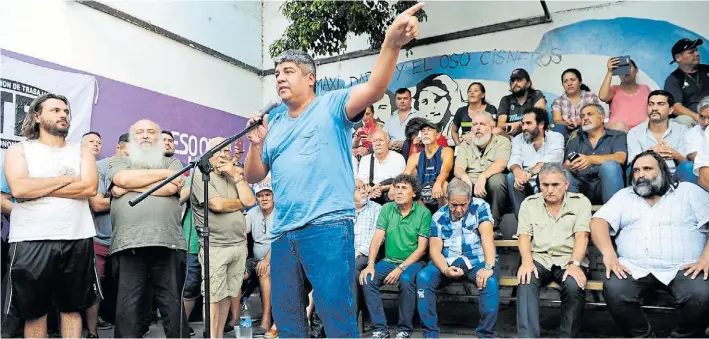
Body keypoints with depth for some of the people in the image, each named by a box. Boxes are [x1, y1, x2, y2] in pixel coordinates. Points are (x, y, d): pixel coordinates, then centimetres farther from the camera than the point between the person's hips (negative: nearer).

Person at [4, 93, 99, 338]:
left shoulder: (82, 151, 11)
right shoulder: (19, 150, 7)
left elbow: (90, 188, -7)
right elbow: (18, 189, -12)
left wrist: (37, 188, -8)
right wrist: (67, 179, -7)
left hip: (77, 240, 2)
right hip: (31, 241, -1)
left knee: (73, 307, 10)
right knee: (33, 311, 8)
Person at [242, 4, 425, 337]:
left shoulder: (332, 105, 3)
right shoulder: (274, 125, 20)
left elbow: (374, 89, -15)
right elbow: (252, 177, 20)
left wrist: (391, 43, -31)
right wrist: (256, 144, 1)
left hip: (327, 227, -6)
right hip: (282, 233, 7)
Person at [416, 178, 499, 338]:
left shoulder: (480, 207, -3)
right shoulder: (439, 216, 4)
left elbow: (487, 235, -17)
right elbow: (435, 249, -2)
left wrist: (489, 267, -33)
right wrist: (445, 270, -24)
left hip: (478, 261, -2)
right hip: (449, 262, 2)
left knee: (490, 282, -34)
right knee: (423, 277, -23)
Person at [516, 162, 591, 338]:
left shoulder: (581, 202, 8)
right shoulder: (529, 203, 12)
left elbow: (582, 236, -2)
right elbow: (524, 236, 4)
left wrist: (574, 264, -19)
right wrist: (527, 262, -16)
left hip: (568, 260, -1)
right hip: (539, 259, 1)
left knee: (574, 286, -32)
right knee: (526, 282, -31)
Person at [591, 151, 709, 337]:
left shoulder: (688, 191, 14)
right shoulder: (624, 196, 18)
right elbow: (599, 221, 5)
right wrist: (609, 253, -14)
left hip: (682, 268, -1)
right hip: (635, 268, 1)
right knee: (613, 291, -28)